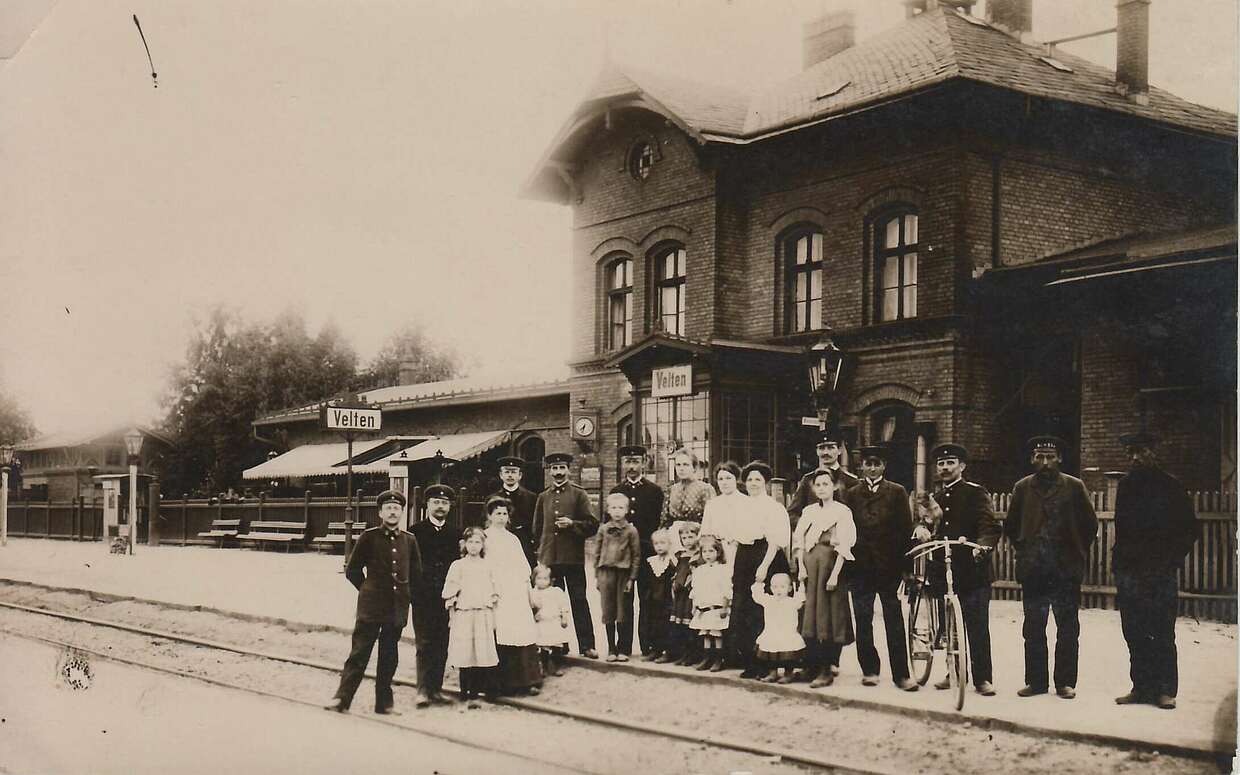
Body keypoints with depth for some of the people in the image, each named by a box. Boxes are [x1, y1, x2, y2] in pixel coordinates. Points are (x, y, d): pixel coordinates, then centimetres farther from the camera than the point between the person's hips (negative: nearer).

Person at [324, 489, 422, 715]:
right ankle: (342, 698, -1)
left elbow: (416, 573, 19)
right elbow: (352, 570, 4)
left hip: (397, 609, 3)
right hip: (370, 607, -3)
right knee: (359, 653, -5)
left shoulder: (409, 541, 8)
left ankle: (384, 702, 16)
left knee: (389, 657, 9)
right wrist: (368, 589, 7)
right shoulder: (368, 537, -1)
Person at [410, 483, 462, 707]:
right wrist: (412, 592, -5)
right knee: (424, 643, -6)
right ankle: (423, 690, -7)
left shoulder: (456, 533, 11)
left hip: (447, 598, 3)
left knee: (442, 645, 4)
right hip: (423, 598, -3)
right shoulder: (416, 531, 3)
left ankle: (436, 688, 11)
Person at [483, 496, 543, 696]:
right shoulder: (485, 538, 5)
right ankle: (504, 683, -7)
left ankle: (526, 680, -3)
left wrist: (528, 590, 15)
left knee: (524, 633, -6)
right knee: (500, 635, -11)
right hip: (497, 595, -5)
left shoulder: (513, 539, 21)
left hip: (517, 594, 5)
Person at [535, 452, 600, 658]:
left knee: (579, 601, -2)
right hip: (549, 558, 3)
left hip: (573, 557, -3)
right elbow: (537, 529, 22)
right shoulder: (543, 497, 14)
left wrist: (572, 524, -14)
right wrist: (543, 548, 14)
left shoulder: (579, 494, 4)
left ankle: (587, 645, 1)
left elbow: (593, 525, -1)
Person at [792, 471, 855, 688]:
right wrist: (800, 566, -2)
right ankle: (811, 666, 12)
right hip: (810, 562, 5)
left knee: (829, 613, -4)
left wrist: (835, 573, -16)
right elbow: (799, 541, 12)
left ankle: (826, 669, -1)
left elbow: (844, 546, -8)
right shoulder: (808, 511, 15)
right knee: (810, 612, 5)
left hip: (831, 561, -5)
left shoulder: (842, 511, -1)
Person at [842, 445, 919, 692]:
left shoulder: (897, 492, 5)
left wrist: (906, 567, -3)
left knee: (895, 622, -1)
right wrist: (845, 567, 0)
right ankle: (869, 669, 16)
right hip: (860, 567, 2)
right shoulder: (851, 495, 9)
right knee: (863, 621, 5)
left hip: (890, 566, -1)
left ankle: (901, 674, 2)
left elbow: (906, 530, 3)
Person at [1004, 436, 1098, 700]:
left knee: (1068, 629, 2)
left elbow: (1090, 525, 7)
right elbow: (1010, 526, 18)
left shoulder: (1074, 487, 2)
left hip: (1067, 569, -2)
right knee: (1033, 629, 5)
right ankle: (1035, 681, 13)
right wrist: (1023, 549, 11)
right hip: (1033, 570, 2)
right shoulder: (1022, 488, 8)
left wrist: (1078, 553, 5)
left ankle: (1065, 682, 10)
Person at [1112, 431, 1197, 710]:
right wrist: (1119, 564, 9)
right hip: (1130, 571, 4)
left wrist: (1170, 560, -5)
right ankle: (1141, 687, 13)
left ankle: (1165, 690, 4)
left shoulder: (1169, 485, -1)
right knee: (1134, 633, 5)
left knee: (1162, 634, -3)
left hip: (1160, 572, -4)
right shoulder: (1126, 486, 12)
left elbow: (1189, 529, 2)